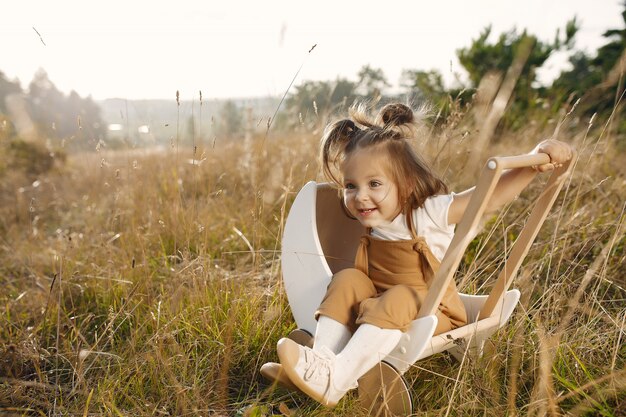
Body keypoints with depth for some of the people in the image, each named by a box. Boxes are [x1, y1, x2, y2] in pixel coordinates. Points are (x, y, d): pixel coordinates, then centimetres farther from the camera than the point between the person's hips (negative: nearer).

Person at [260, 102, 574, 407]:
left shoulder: (430, 213, -17)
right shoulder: (369, 219, -2)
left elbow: (493, 196, -23)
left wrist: (535, 160, -32)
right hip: (377, 313, 5)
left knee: (398, 299, -34)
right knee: (347, 280, -17)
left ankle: (336, 380, -43)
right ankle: (321, 361, -30)